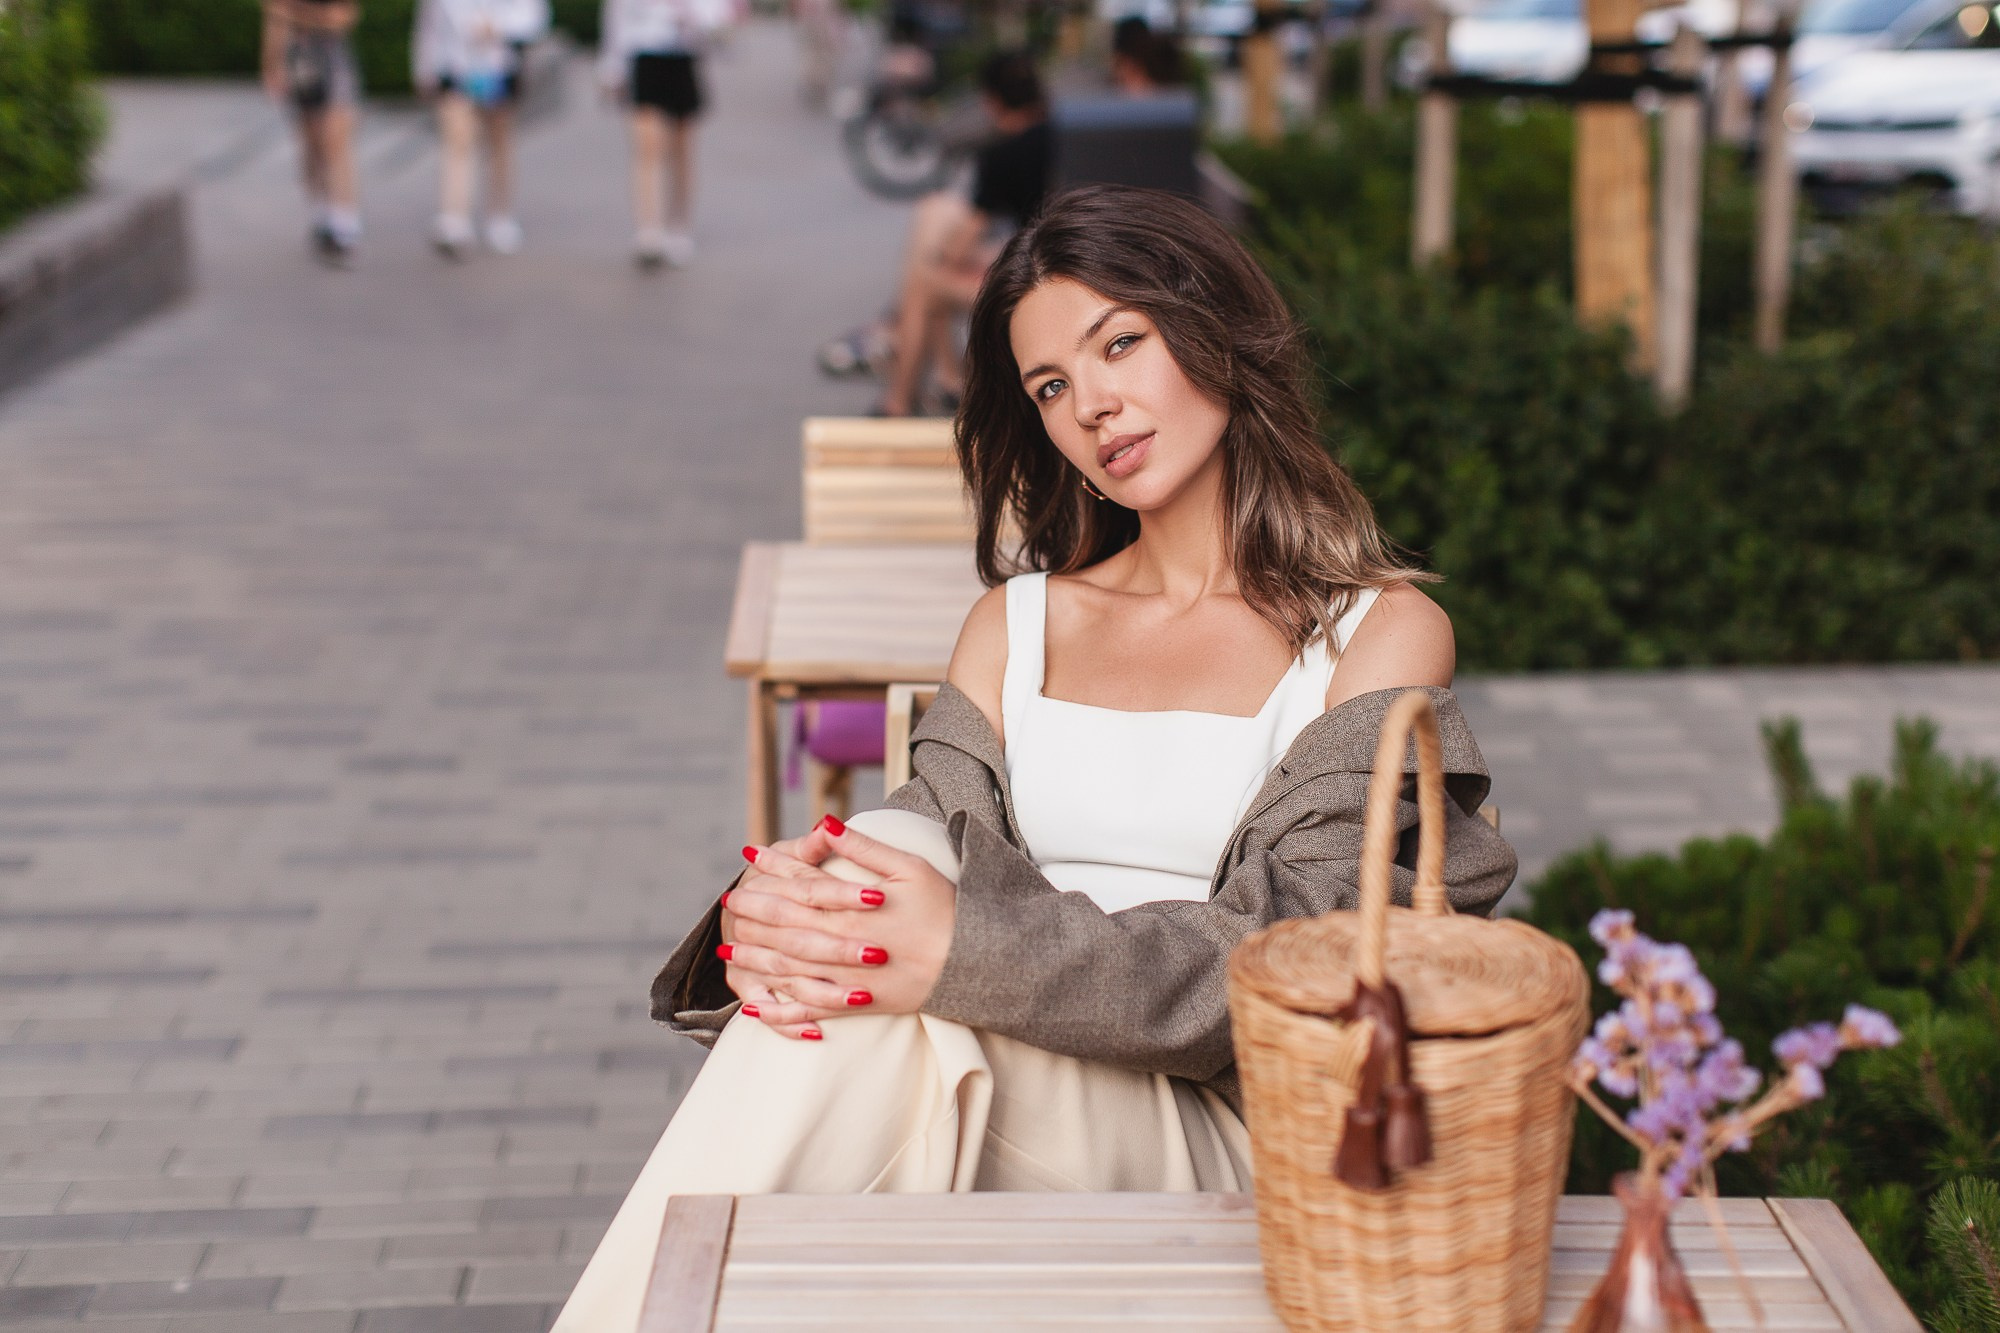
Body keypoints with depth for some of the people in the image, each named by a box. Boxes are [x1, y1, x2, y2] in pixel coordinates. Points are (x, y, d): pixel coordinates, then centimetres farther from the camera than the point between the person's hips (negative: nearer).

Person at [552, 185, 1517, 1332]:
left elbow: (1293, 959, -9)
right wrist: (773, 913, -19)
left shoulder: (1383, 633, 4)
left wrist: (970, 954, -23)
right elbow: (935, 847, 6)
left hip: (1222, 1146, -3)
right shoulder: (1017, 624, 19)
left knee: (878, 982, -31)